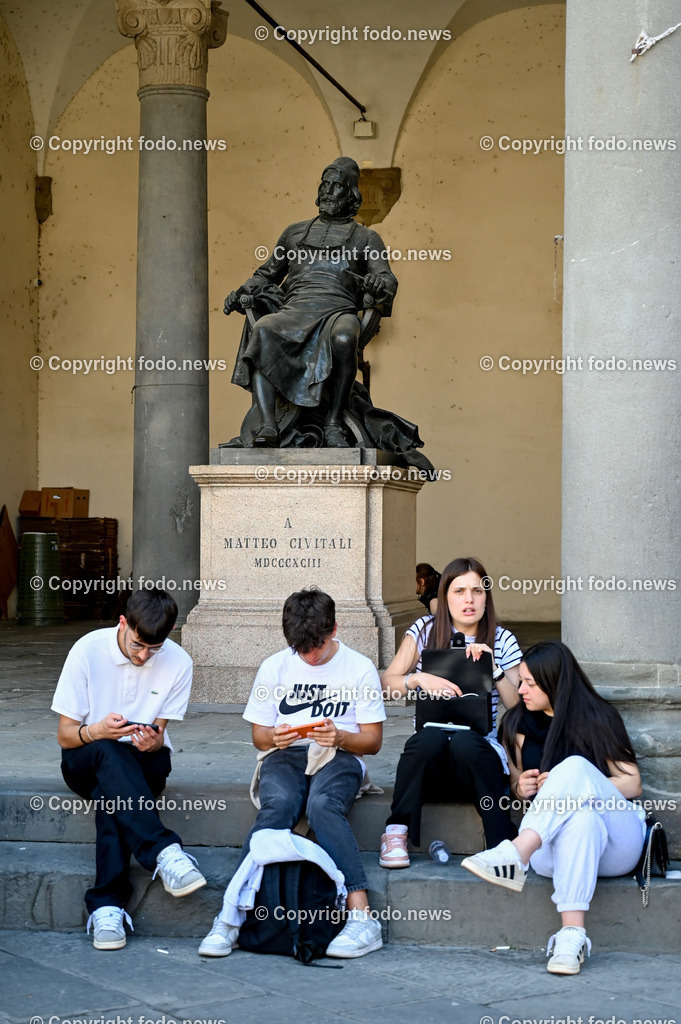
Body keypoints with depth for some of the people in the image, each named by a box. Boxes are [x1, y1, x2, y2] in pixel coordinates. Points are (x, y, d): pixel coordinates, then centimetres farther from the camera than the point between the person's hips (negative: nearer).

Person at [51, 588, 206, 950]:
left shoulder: (178, 662, -7)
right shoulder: (88, 650, -11)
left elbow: (158, 735, -2)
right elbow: (65, 735, -9)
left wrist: (153, 741, -28)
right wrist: (96, 731, -32)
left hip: (144, 762, 1)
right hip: (85, 761, -1)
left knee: (109, 791, -36)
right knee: (108, 752, -39)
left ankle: (106, 906, -45)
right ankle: (165, 852, -51)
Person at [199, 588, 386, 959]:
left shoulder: (359, 668, 4)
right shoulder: (274, 667, 10)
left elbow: (373, 740, 5)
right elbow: (258, 736, 14)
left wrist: (339, 737, -16)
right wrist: (274, 736, -11)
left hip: (338, 757, -1)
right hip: (285, 757, 1)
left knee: (323, 806, -36)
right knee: (278, 806, -34)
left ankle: (361, 916, -43)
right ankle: (231, 916, -41)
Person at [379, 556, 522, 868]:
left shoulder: (502, 640, 9)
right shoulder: (425, 630, 8)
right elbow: (387, 685, 3)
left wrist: (493, 668, -13)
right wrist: (420, 679, -16)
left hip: (478, 752, 0)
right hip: (430, 762, 0)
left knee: (466, 743, -36)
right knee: (429, 738, -35)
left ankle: (503, 844, -30)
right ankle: (397, 832, -20)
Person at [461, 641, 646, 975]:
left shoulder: (597, 719, 5)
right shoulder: (520, 725, 16)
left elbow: (632, 784, 1)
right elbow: (517, 784, 23)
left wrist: (565, 784, -12)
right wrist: (521, 788, -3)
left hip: (616, 843, -1)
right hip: (550, 845, 2)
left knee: (575, 766, -33)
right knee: (581, 820, -39)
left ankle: (515, 857, -50)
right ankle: (572, 934, -56)